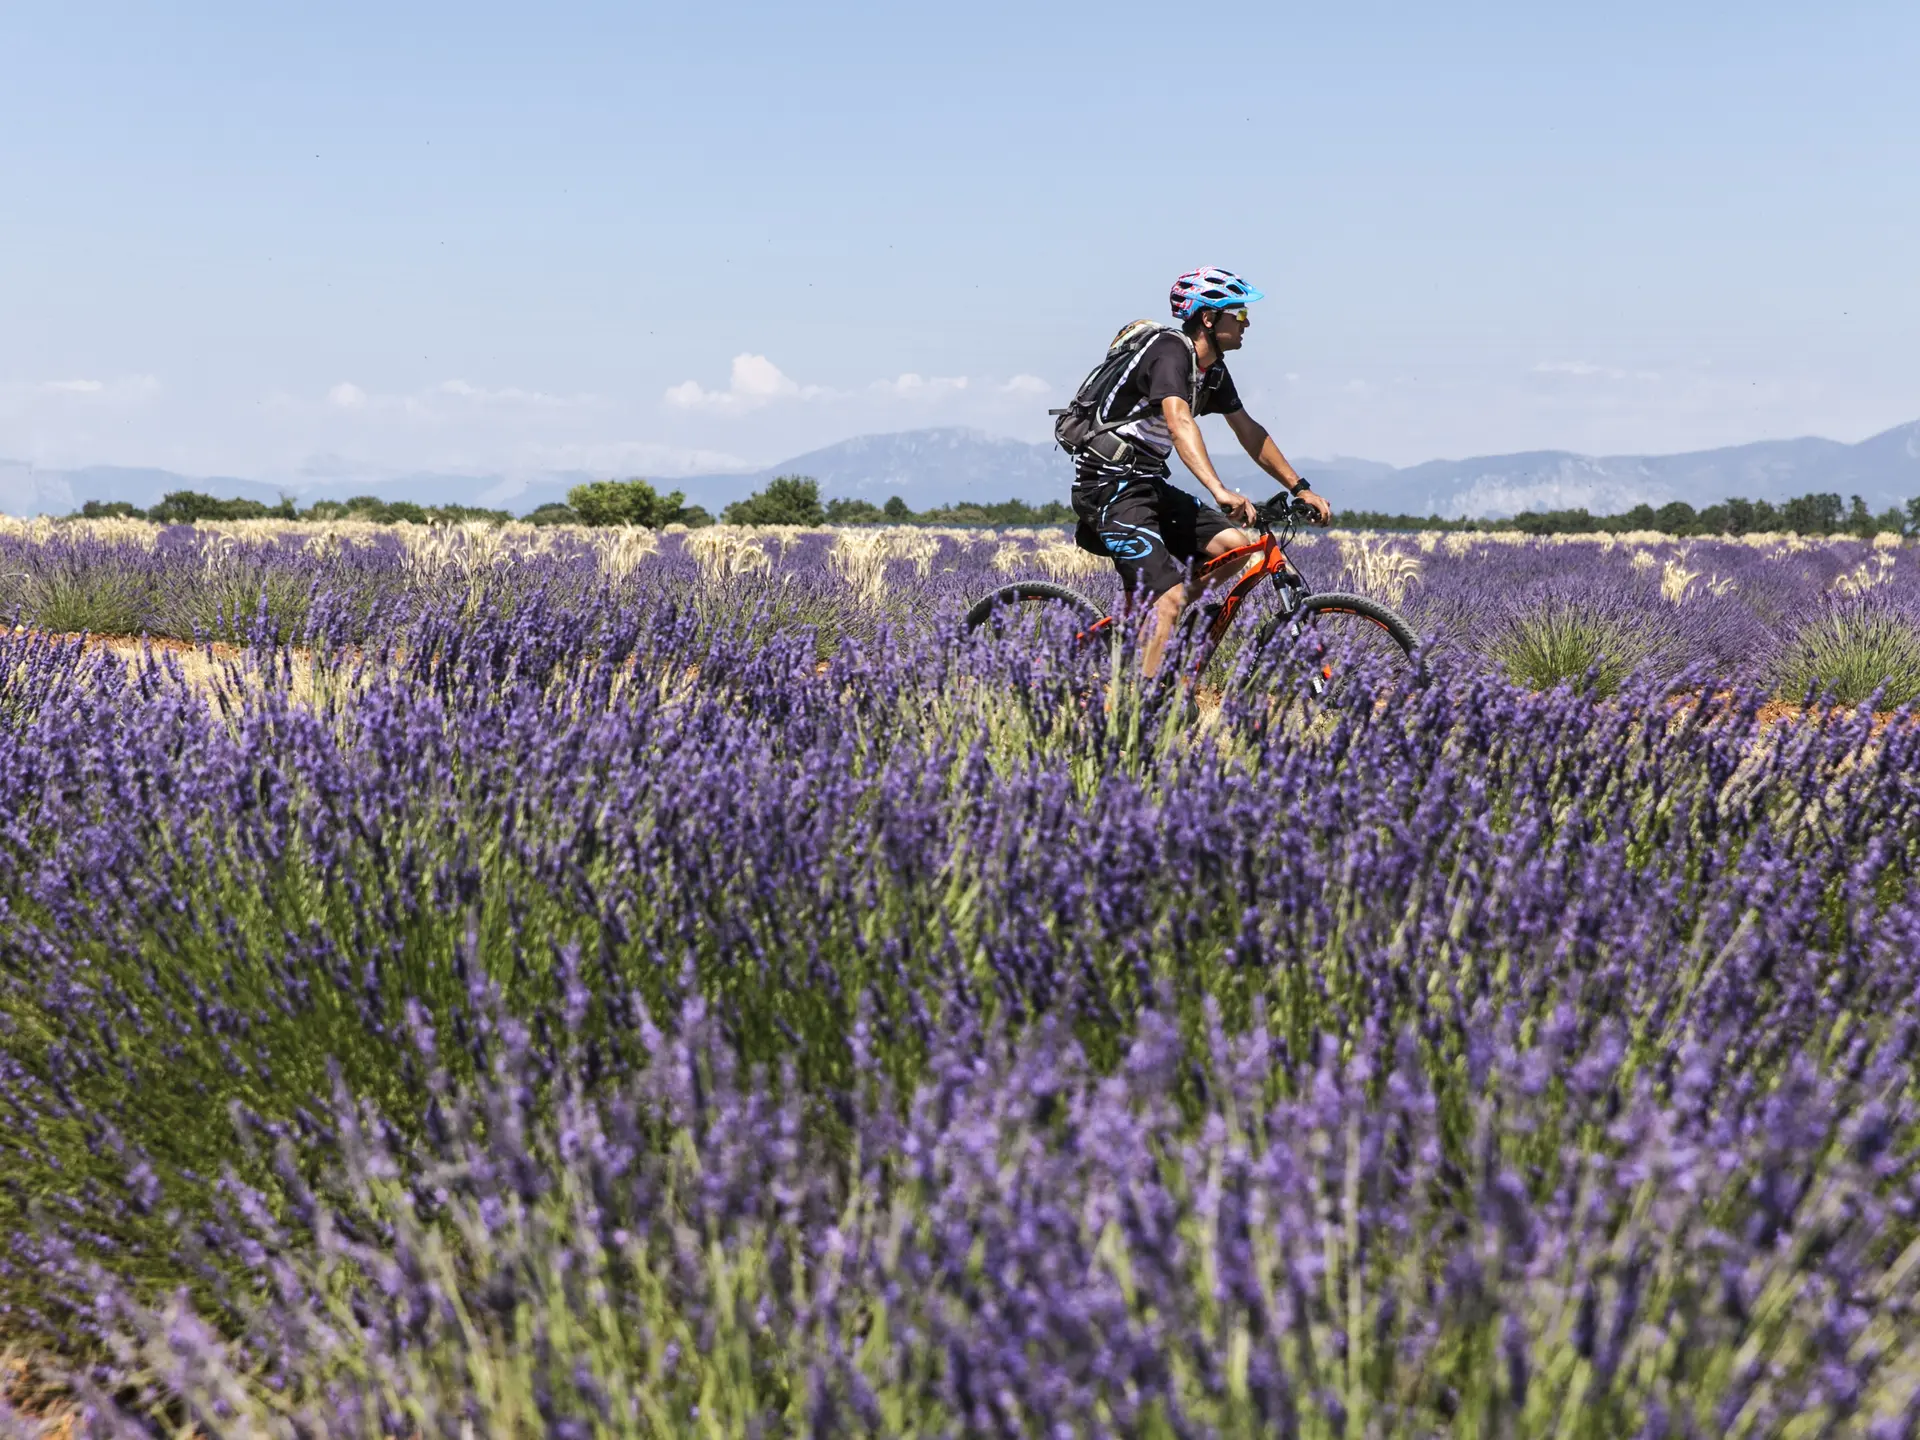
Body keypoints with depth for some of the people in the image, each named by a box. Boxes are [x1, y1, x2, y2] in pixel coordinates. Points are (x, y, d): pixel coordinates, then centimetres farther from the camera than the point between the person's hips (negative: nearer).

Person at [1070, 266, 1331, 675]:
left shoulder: (1214, 368, 11)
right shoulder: (1171, 351, -18)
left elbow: (1248, 431, 18)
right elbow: (1179, 423, -34)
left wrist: (1300, 488, 14)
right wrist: (1220, 492, -46)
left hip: (1148, 484, 9)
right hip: (1110, 485, -9)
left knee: (1234, 544, -5)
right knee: (1170, 597, -20)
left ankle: (1141, 620, 6)